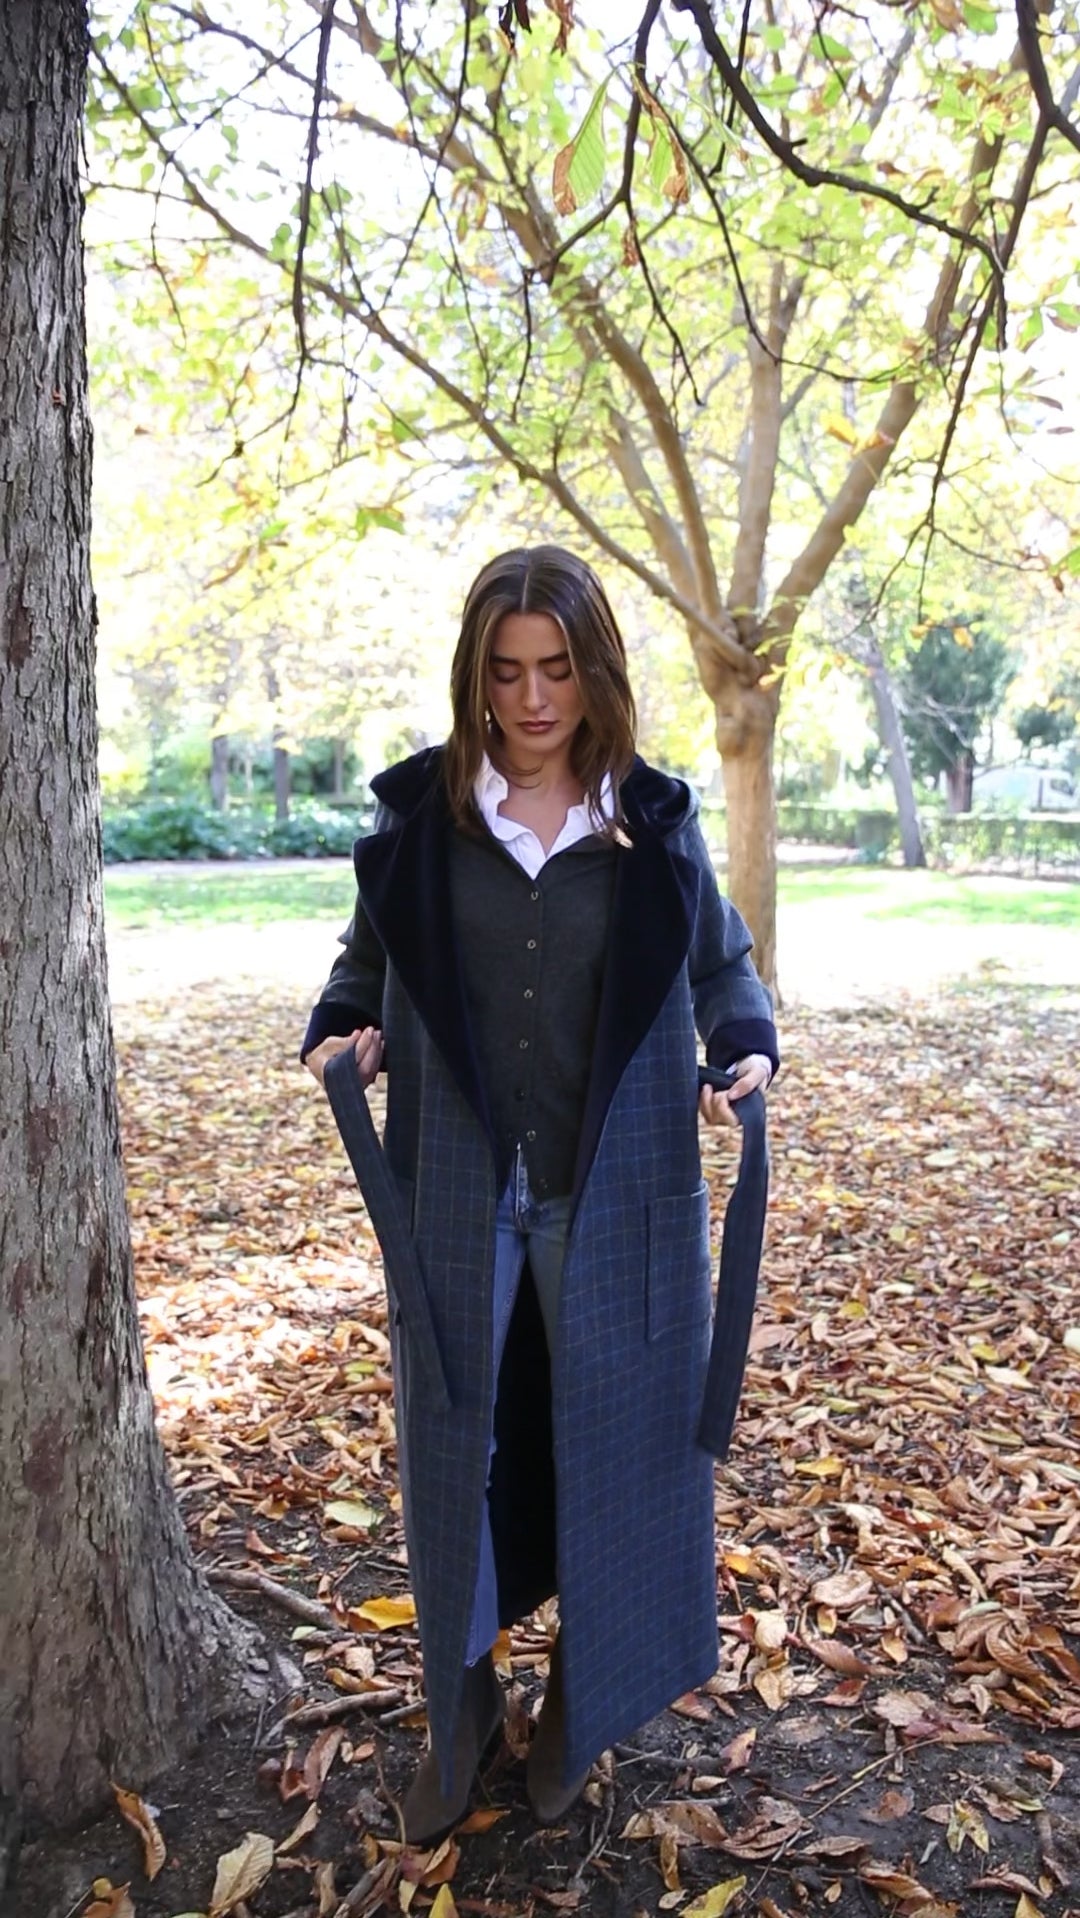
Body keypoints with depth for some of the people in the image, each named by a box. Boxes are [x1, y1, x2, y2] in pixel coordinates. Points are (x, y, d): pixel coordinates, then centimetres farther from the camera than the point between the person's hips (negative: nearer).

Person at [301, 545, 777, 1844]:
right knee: (457, 1444, 11)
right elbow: (367, 958, 9)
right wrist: (344, 1037, -11)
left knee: (608, 1440, 12)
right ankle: (461, 1703, 35)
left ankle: (581, 1698, 38)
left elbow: (720, 963, 9)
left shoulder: (654, 822, -2)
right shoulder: (420, 813, -2)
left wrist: (748, 1053, -10)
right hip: (457, 1194, 1)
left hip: (614, 1198, 0)